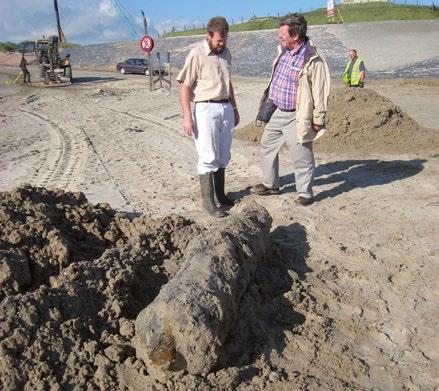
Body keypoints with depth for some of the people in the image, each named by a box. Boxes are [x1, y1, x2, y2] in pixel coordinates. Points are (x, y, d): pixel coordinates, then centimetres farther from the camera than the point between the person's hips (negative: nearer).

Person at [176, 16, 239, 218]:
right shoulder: (197, 54, -10)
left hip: (226, 108, 7)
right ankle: (207, 201, 3)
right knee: (208, 157, -5)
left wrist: (234, 107, 21)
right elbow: (185, 86, -10)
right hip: (205, 109, -6)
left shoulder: (226, 53, 11)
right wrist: (187, 117, -15)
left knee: (223, 155, 11)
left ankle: (220, 193, 24)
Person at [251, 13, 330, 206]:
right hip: (278, 112, 8)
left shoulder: (313, 60, -20)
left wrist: (318, 121, -14)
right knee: (267, 147, 18)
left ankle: (305, 193, 21)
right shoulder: (283, 51, 4)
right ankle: (270, 184, 35)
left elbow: (320, 92, -16)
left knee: (301, 157, 3)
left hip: (296, 117, -8)